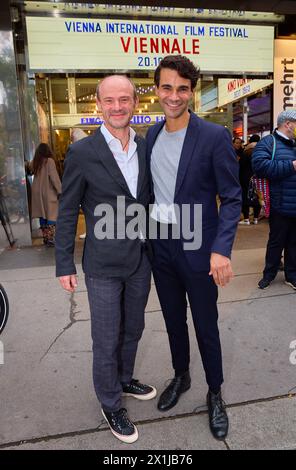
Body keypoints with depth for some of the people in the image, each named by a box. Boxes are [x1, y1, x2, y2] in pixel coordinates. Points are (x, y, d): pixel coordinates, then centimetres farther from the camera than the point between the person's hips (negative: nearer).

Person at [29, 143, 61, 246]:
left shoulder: (34, 162, 6)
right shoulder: (49, 161, -9)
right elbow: (54, 177, -13)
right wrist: (60, 190, -9)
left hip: (37, 192, 6)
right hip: (48, 192, -6)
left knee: (42, 215, 10)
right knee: (52, 215, -2)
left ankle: (45, 238, 15)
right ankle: (50, 239, -7)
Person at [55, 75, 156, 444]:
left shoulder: (146, 149, 2)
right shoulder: (81, 153, -12)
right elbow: (67, 213, -7)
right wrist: (64, 265, -6)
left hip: (141, 260, 5)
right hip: (104, 265, -5)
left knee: (132, 330, 21)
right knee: (106, 340, 9)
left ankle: (124, 380, 46)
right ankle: (110, 404, 33)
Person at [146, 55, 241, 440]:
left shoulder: (214, 136, -11)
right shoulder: (151, 135, 5)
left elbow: (231, 198, -12)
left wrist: (221, 249, -23)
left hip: (197, 248, -5)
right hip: (160, 245, 5)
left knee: (206, 326, 9)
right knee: (173, 319, 20)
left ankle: (215, 393, 33)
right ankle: (181, 376, 44)